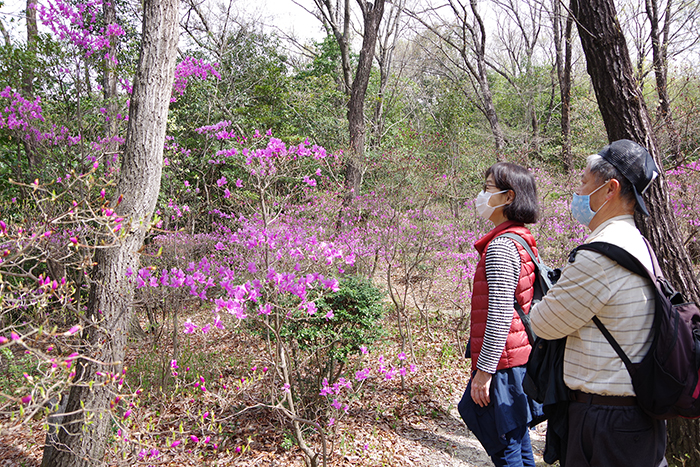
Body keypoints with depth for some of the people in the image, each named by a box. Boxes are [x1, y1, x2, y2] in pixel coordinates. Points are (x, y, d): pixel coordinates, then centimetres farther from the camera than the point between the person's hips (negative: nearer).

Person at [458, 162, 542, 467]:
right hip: (521, 358, 10)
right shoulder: (522, 239, 12)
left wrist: (484, 370, -18)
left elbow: (499, 315, -22)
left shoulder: (501, 246, -18)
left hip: (502, 363, -10)